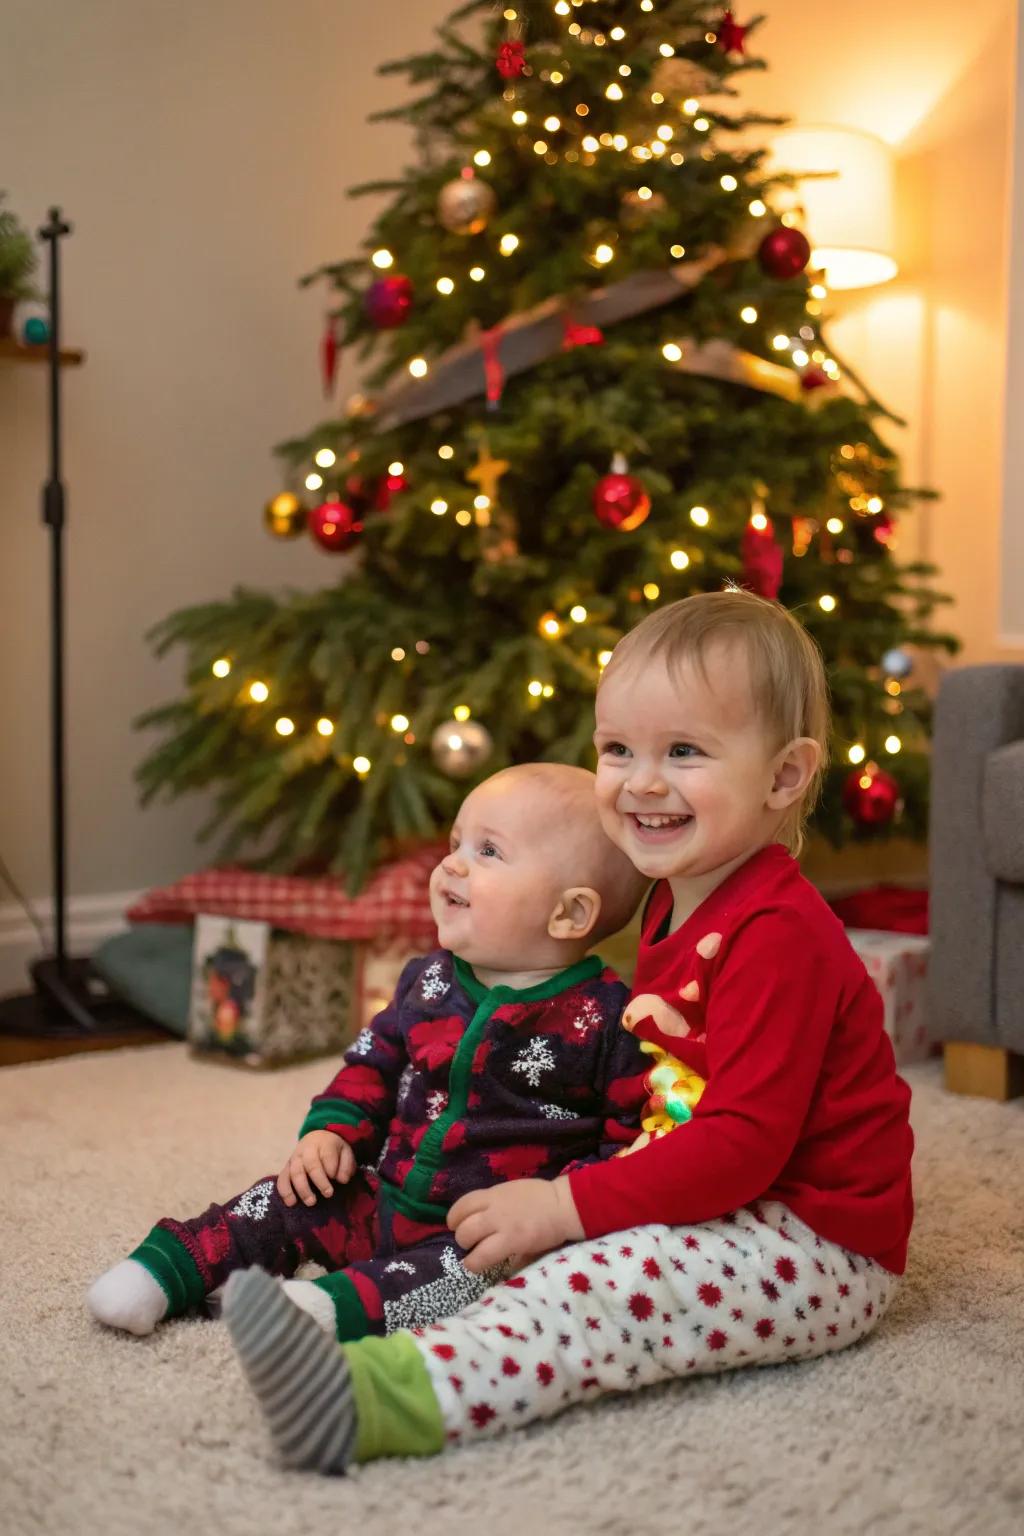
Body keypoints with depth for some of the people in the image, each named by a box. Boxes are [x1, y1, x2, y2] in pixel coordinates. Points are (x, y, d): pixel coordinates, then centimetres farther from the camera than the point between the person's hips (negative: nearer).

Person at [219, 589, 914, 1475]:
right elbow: (672, 1099, 14)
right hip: (727, 1203, 11)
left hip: (820, 1249, -11)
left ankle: (384, 1398, -43)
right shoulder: (677, 903, 9)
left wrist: (567, 1205, -28)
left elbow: (743, 1141, -27)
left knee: (617, 1279, -31)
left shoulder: (778, 935, -22)